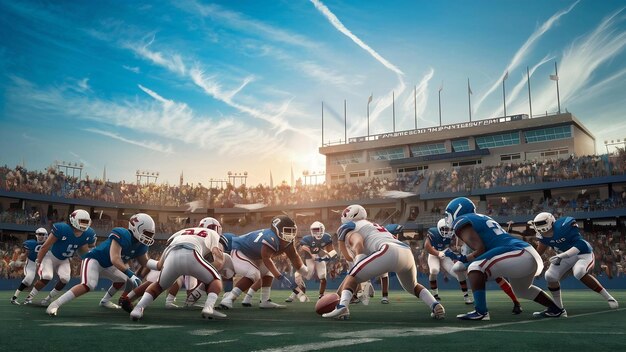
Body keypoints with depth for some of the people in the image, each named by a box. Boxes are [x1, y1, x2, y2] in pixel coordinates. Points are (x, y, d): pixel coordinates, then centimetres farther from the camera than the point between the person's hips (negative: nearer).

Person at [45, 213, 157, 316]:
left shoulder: (141, 244, -6)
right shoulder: (122, 235, -32)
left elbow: (145, 261, 6)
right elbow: (115, 259, -38)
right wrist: (130, 274, -41)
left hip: (107, 265, 10)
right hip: (94, 260, -10)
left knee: (124, 279, 17)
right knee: (88, 286, -30)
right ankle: (54, 305, -25)